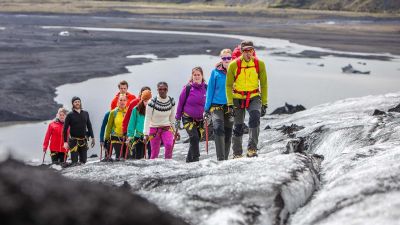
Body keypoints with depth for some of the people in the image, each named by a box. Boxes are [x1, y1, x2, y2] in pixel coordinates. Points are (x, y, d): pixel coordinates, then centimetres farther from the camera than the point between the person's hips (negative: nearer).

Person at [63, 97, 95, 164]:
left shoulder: (85, 113, 9)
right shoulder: (70, 115, -3)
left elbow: (89, 126, 16)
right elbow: (65, 129, -2)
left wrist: (92, 138, 9)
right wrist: (65, 141, -7)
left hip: (83, 141, 4)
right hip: (74, 141, -4)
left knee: (83, 161, 5)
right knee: (74, 161, -7)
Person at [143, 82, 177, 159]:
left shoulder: (171, 101, -5)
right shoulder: (152, 102, -14)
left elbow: (172, 117, 6)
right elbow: (147, 119, -12)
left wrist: (176, 130, 6)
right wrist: (146, 134, -16)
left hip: (167, 128, 2)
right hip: (154, 128, -2)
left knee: (169, 144, -26)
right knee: (155, 152, 0)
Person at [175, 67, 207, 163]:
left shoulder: (206, 88, 0)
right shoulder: (188, 88, -8)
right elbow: (180, 103, 0)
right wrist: (177, 119, 2)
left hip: (200, 120, 3)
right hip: (188, 118, -3)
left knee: (196, 139, 8)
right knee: (194, 137, -20)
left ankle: (189, 160, 24)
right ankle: (195, 158, -13)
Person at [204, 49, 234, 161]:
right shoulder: (215, 72, 2)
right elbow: (210, 90, 5)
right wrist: (207, 109, 1)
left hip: (230, 106, 2)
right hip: (216, 105, -2)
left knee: (228, 133, 9)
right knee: (218, 129, -21)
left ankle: (225, 158, 21)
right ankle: (220, 158, -25)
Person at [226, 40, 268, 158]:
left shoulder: (259, 64, -4)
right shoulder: (234, 65, -8)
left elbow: (263, 85, 5)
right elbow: (228, 85, -1)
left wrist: (264, 104, 1)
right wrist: (230, 103, -9)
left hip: (254, 97, 0)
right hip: (238, 98, 0)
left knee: (255, 118, -27)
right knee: (238, 127, 3)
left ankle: (252, 149, -25)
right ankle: (237, 154, 19)